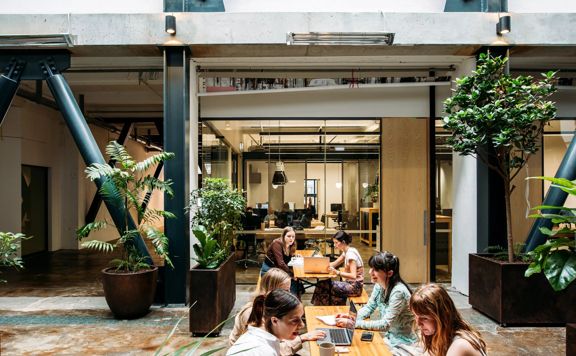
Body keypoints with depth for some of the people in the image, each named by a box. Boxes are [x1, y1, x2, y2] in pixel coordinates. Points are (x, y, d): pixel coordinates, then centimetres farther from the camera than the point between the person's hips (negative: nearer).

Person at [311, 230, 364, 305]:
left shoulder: (351, 254, -21)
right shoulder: (346, 252, 8)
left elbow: (353, 276, -29)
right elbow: (334, 264, 14)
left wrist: (337, 272, -39)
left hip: (355, 287, -9)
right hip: (351, 283, 9)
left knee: (323, 285, -12)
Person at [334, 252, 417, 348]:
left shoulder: (398, 292, -26)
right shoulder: (379, 286, -4)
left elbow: (385, 324, -27)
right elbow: (369, 307, 7)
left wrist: (353, 323, -28)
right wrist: (351, 317, -12)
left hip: (402, 343, -6)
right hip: (389, 337, 6)